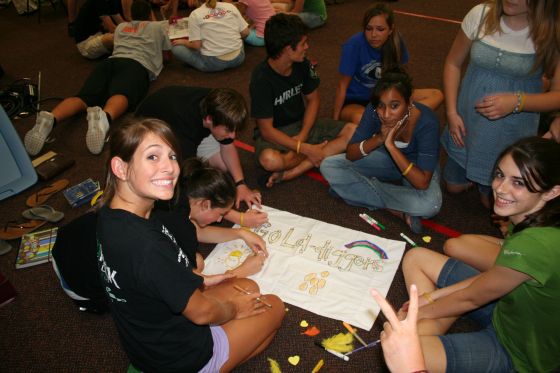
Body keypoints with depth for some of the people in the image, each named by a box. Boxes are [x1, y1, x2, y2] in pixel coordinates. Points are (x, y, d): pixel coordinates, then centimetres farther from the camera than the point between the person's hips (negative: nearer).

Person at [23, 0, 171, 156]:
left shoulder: (121, 26, 40)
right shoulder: (158, 26, 31)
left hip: (111, 61, 4)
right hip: (137, 65, -3)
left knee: (84, 97, -18)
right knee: (121, 95, -33)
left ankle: (50, 118, -49)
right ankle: (104, 117, -68)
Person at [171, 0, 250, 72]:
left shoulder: (195, 14, -6)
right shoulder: (230, 6, 3)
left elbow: (196, 45, -10)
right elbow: (245, 33, 4)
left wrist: (183, 42, 10)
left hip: (213, 63, -4)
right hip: (238, 58, 4)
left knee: (176, 48, 9)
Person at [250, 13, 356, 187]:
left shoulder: (302, 65, -8)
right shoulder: (261, 79, -23)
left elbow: (313, 99, 4)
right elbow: (266, 130, -22)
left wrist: (302, 135, -13)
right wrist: (306, 149, -26)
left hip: (303, 125, 6)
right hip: (275, 134, -5)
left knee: (353, 131, -14)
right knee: (270, 160, -40)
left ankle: (290, 173, -23)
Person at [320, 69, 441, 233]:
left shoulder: (426, 123, -33)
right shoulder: (374, 111, -24)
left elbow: (422, 183, -35)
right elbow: (350, 154, -17)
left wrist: (391, 145, -39)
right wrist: (379, 139, -34)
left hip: (417, 166, -4)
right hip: (387, 158, 5)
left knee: (430, 204, -37)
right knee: (329, 166, -16)